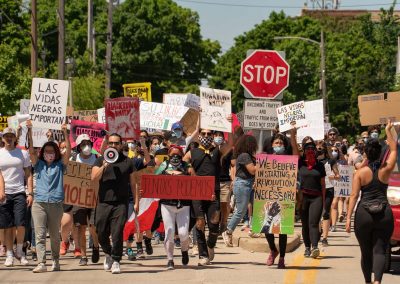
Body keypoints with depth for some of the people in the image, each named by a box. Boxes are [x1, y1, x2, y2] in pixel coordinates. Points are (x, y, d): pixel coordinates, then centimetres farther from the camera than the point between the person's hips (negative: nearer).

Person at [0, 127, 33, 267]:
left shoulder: (23, 153, 7)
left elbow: (28, 175, 7)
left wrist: (30, 193, -3)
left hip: (19, 193, -1)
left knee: (20, 224, -10)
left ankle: (19, 251, 10)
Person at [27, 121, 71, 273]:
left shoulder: (60, 165, 7)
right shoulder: (39, 164, 10)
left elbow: (68, 151, -5)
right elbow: (31, 150, -1)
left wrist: (65, 133, -14)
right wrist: (30, 132, -12)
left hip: (55, 203, 0)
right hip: (39, 203, 0)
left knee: (54, 235, 10)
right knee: (40, 235, -8)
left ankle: (56, 260, 23)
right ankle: (41, 263, -14)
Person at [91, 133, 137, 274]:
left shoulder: (128, 162, 9)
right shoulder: (100, 160, 10)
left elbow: (133, 183, 10)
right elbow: (94, 178, -3)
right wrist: (104, 166, -17)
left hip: (121, 203, -1)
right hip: (103, 203, 1)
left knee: (117, 233, -9)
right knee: (101, 233, 4)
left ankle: (116, 261, 1)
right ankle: (108, 253, 30)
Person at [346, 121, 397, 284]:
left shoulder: (360, 173, -1)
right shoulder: (386, 170, 2)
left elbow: (354, 195, -5)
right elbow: (394, 149, 17)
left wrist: (348, 217, -5)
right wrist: (388, 131, 27)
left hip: (363, 215, 0)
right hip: (384, 215, 0)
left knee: (366, 252, 14)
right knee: (379, 251, -4)